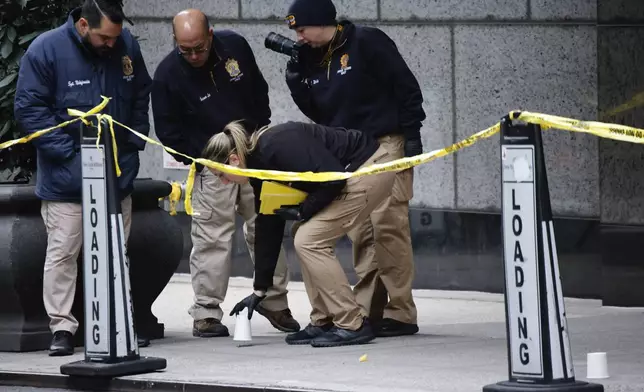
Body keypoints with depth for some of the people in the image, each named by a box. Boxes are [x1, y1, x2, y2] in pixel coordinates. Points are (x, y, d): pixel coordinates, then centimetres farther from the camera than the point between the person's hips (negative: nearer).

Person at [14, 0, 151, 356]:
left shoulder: (126, 46, 0)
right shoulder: (46, 50, -13)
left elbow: (141, 97, 15)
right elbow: (28, 109, -11)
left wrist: (133, 143, 5)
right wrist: (69, 152, -16)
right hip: (66, 176, -4)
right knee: (62, 253, -3)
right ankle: (62, 328, 2)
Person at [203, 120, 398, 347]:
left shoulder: (277, 147, -21)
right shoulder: (260, 165, 9)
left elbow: (333, 178, -25)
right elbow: (267, 229, 14)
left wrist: (303, 211, -10)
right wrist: (259, 291, 15)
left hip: (372, 167, -10)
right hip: (355, 173, 10)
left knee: (309, 241, -10)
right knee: (310, 240, 9)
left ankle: (352, 326, -7)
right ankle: (323, 323, 15)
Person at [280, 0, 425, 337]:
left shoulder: (367, 43, -9)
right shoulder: (313, 59, 11)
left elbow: (407, 88, -9)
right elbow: (315, 111, 13)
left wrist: (411, 137, -12)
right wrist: (296, 75, 1)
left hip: (385, 145, -7)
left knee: (388, 225, -12)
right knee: (360, 233, 5)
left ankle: (401, 314, -11)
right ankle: (368, 310, 9)